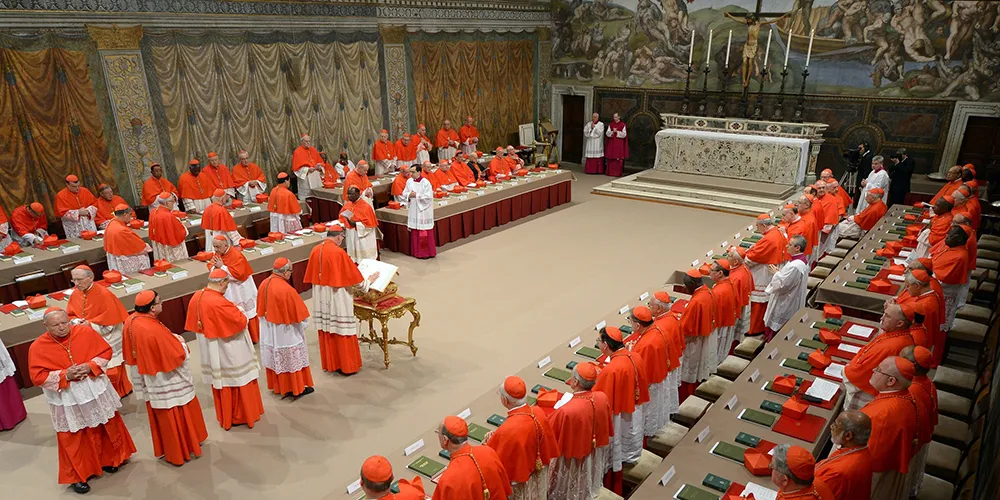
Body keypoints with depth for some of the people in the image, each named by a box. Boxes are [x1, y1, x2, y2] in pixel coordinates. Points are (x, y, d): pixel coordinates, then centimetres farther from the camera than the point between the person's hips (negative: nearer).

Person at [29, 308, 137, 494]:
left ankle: (108, 459, 39)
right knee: (74, 440, 8)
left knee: (106, 427, 17)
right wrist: (65, 375, -24)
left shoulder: (85, 331, -9)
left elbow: (106, 351, -2)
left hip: (95, 390, 2)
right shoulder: (37, 347, -13)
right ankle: (78, 476, 24)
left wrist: (91, 366, -18)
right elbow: (38, 377, -11)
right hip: (67, 399, -2)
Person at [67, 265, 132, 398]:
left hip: (106, 340, -5)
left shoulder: (103, 294, -19)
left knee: (110, 371, 4)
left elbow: (110, 320, -18)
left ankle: (120, 392, 23)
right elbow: (70, 315, 8)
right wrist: (77, 322, -13)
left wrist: (89, 324, -21)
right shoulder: (75, 294, -1)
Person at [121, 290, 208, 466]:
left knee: (160, 416, 24)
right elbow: (177, 355, -25)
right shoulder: (154, 330, -33)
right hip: (165, 380, -8)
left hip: (149, 379, 8)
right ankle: (180, 451, 30)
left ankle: (164, 448, 41)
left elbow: (129, 352, 7)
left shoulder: (131, 321, -9)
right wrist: (178, 340, -5)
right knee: (174, 416, 13)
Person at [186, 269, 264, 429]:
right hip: (228, 351, -8)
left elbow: (195, 322, 10)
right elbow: (241, 321, -24)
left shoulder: (196, 297, -4)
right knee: (238, 380, 10)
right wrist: (237, 311, -2)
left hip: (210, 352, 8)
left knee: (220, 380, 21)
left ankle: (225, 417, 35)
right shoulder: (219, 302, -29)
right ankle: (244, 415, 25)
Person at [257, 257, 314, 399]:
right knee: (291, 359, 9)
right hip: (285, 333, -7)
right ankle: (296, 388, 21)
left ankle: (277, 386, 34)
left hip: (268, 332, 7)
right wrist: (304, 323, 0)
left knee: (275, 357, 20)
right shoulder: (286, 289, -29)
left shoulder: (264, 284, -7)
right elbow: (298, 312, -18)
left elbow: (260, 308, 7)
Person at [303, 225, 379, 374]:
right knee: (342, 330, 4)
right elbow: (353, 276, -14)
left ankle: (329, 363, 27)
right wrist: (369, 280, 4)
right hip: (337, 298, -7)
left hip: (321, 299, 7)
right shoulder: (338, 252, -20)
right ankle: (347, 366, 14)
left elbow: (312, 276, 9)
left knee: (326, 331, 16)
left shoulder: (315, 250, 0)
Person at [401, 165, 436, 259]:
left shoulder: (426, 183, -12)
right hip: (413, 210, 6)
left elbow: (428, 196, -17)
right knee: (414, 232, 9)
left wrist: (416, 195, -16)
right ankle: (417, 252, 19)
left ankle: (427, 252, 9)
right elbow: (404, 193, 11)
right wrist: (409, 195, -10)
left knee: (424, 232, -1)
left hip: (423, 211, -5)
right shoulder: (409, 181, 5)